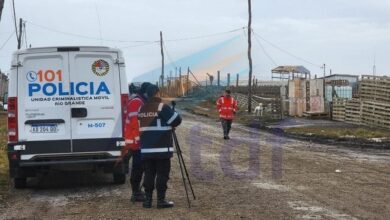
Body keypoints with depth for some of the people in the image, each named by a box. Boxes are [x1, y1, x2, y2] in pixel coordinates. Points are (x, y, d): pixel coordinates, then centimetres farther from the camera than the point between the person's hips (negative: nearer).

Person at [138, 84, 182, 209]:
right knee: (162, 174, -1)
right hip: (162, 148, -6)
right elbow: (177, 120, -11)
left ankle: (148, 199, 9)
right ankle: (161, 200, -1)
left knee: (149, 173, 9)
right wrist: (170, 126, 11)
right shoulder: (162, 107, -11)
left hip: (146, 148, 6)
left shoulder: (142, 109, 11)